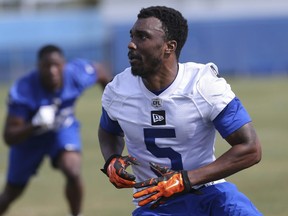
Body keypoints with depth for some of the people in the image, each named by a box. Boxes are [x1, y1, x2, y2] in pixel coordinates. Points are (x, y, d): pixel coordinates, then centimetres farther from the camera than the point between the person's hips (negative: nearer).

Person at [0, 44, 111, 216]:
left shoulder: (77, 74, -29)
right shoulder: (23, 91, -36)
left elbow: (101, 71, -3)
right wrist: (35, 125, -54)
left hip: (63, 129, 1)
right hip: (29, 134, -1)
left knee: (73, 172, -28)